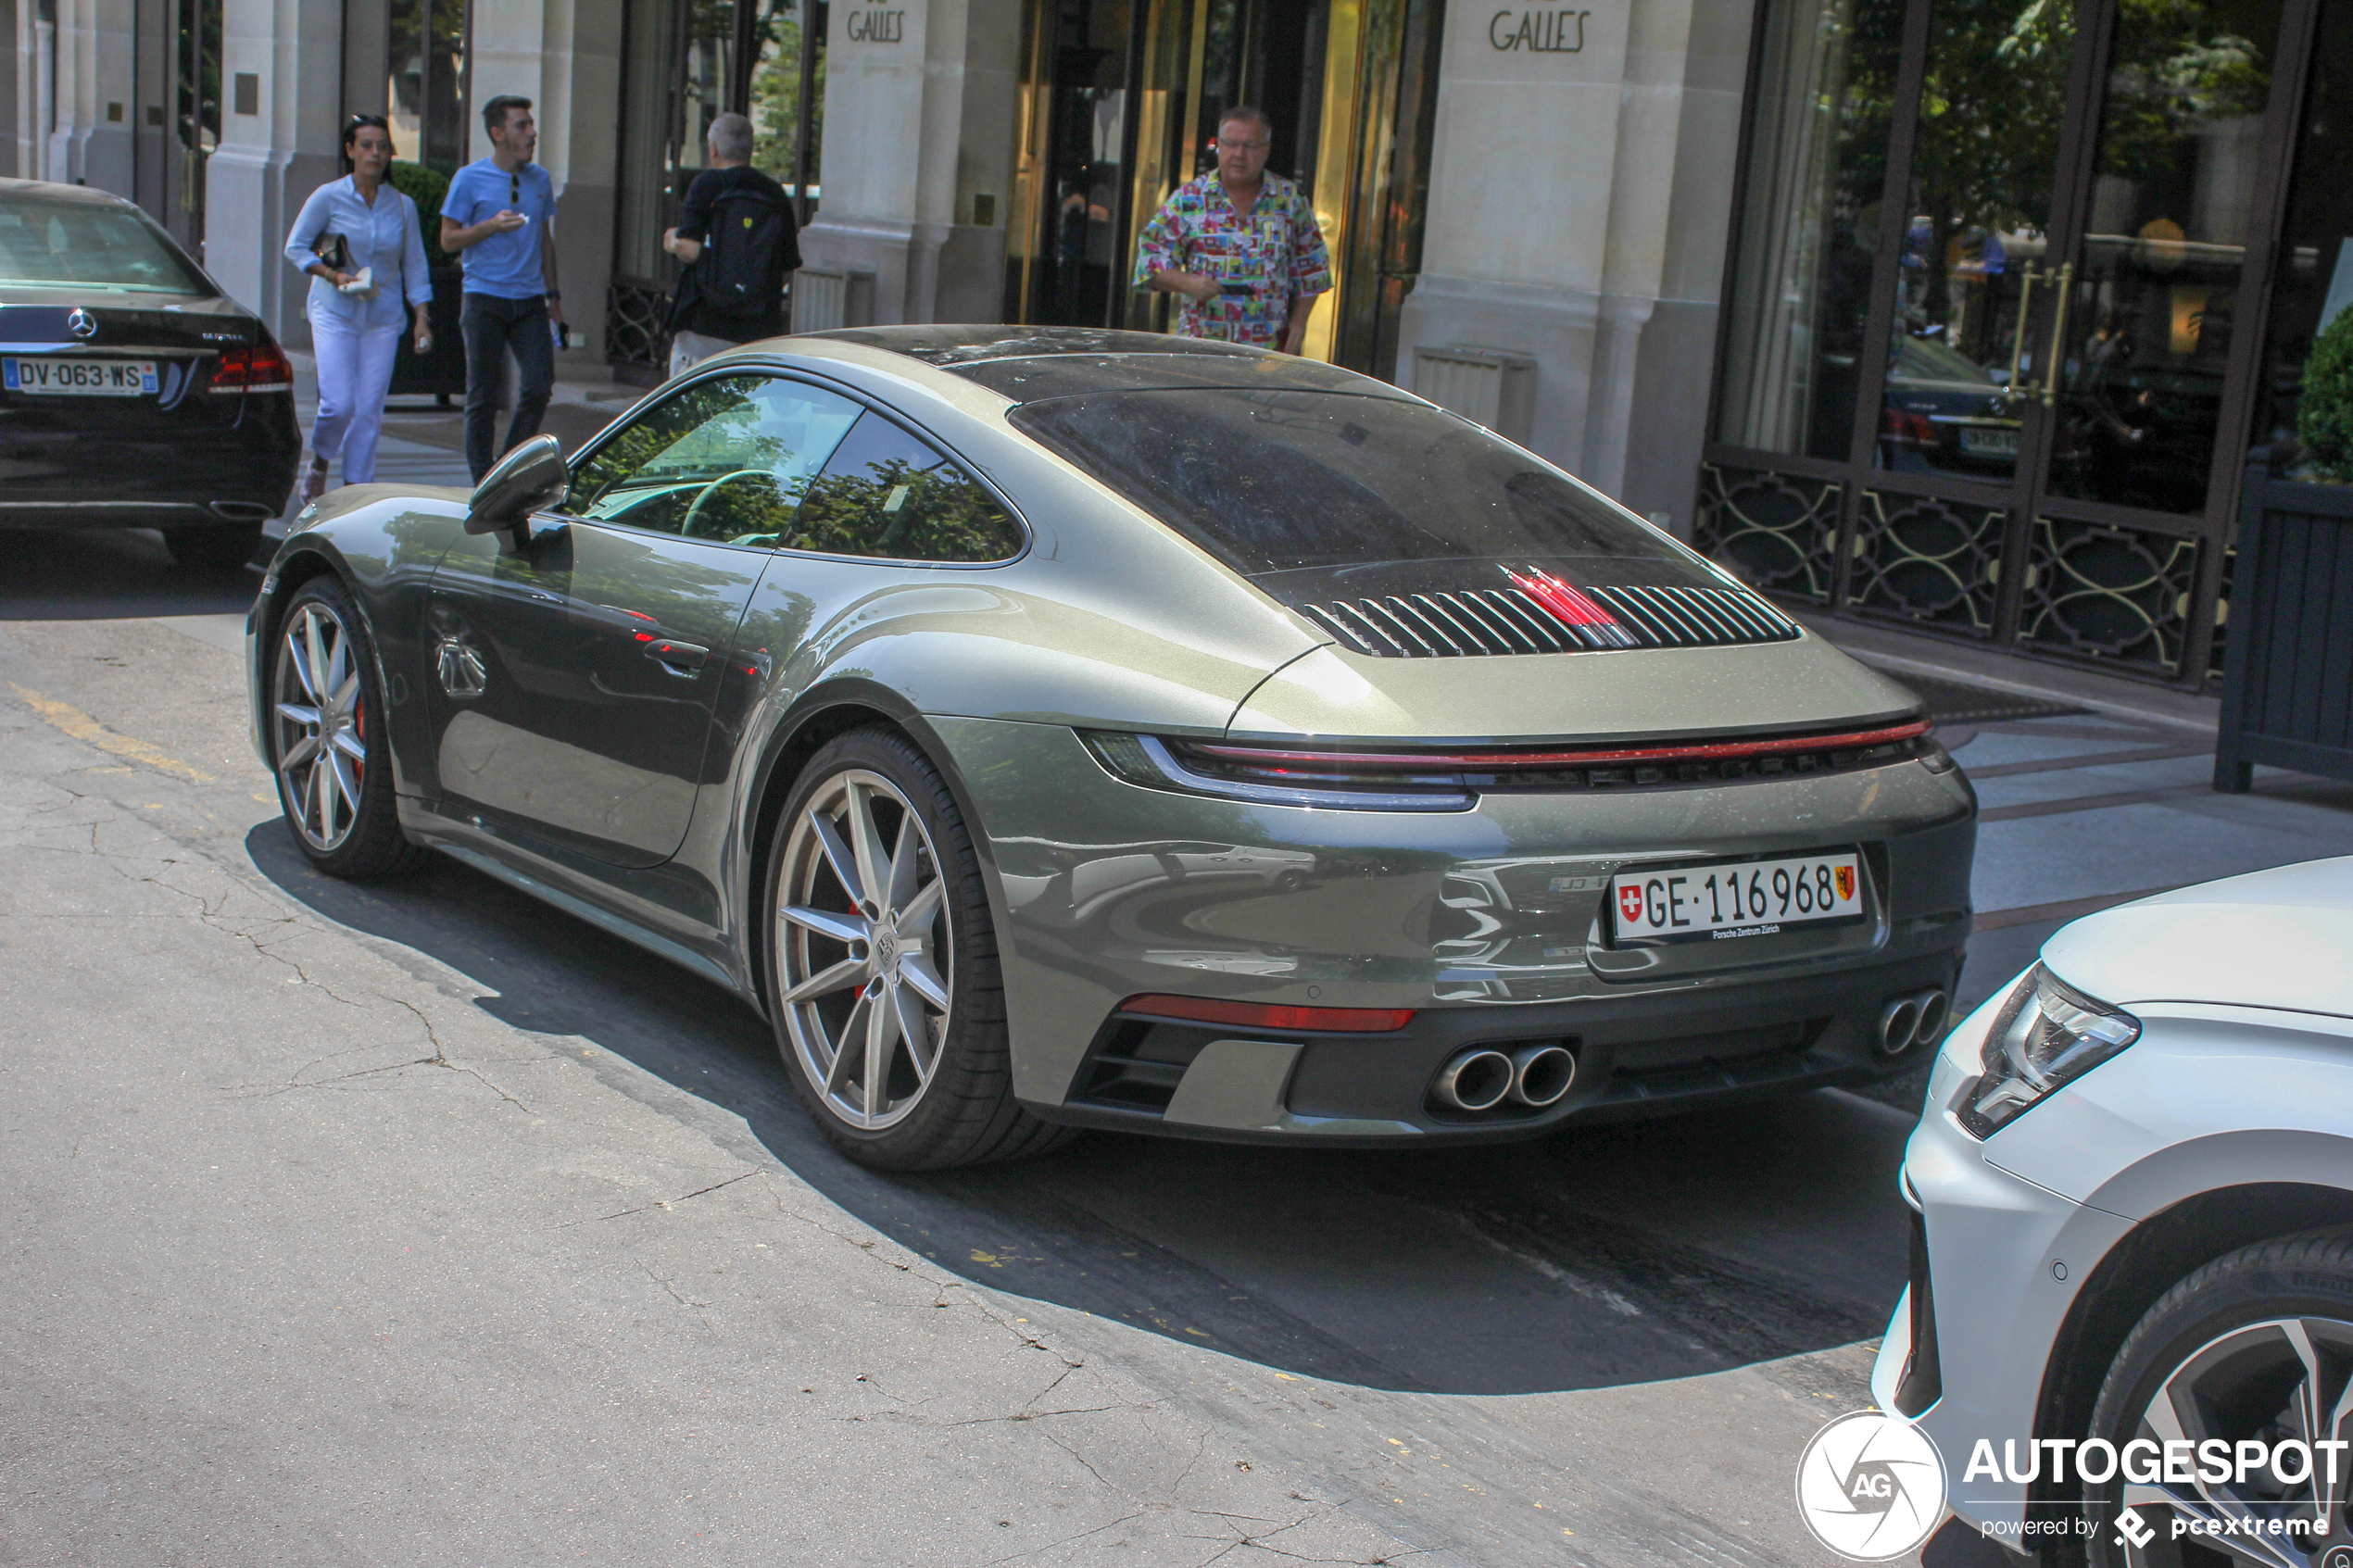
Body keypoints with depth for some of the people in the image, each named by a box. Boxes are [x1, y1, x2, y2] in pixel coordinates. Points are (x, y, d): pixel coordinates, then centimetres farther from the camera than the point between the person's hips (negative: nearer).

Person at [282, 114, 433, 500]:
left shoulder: (402, 206, 5)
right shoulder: (328, 197, -4)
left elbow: (414, 267, 10)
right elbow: (295, 247, 2)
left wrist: (421, 319, 3)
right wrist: (333, 275, -13)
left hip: (384, 318, 3)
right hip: (334, 313, -2)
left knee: (369, 410, 0)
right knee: (339, 403, -12)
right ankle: (318, 464, 17)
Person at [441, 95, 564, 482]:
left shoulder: (539, 179, 12)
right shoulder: (470, 179, -2)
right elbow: (448, 239, -1)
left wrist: (552, 293, 17)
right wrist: (492, 226, -16)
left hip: (530, 301, 4)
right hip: (486, 300, -3)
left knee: (539, 385, -8)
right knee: (483, 396, 0)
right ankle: (483, 483, 9)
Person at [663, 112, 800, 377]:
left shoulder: (708, 184, -3)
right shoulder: (775, 194, 8)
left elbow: (686, 248, -10)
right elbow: (789, 267, 7)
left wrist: (672, 240, 12)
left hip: (704, 328, -4)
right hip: (761, 330, 4)